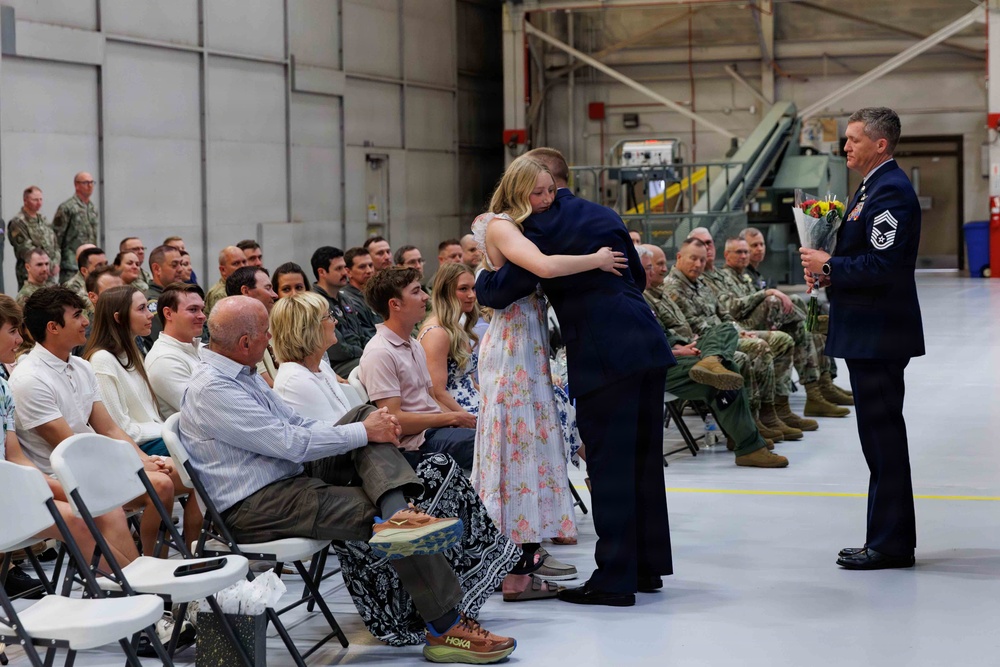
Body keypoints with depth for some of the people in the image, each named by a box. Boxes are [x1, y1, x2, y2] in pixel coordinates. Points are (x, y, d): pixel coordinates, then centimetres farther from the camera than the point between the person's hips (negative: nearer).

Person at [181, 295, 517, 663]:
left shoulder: (240, 374, 13)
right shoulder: (211, 390, -19)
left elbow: (295, 423, 16)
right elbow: (291, 442, -22)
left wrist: (371, 426, 2)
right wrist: (364, 433, -13)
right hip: (256, 507, -10)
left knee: (366, 414, -2)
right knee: (373, 512, -18)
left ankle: (397, 514, -29)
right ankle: (446, 627, -10)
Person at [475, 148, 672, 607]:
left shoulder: (540, 227, -6)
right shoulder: (605, 216, 18)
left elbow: (502, 291, -8)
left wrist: (479, 280, 13)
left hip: (604, 357, -8)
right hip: (647, 345, 8)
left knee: (609, 467, -3)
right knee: (643, 461, 14)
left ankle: (615, 578, 0)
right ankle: (647, 566, 23)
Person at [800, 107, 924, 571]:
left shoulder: (891, 191, -16)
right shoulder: (871, 188, 17)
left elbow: (882, 265, -24)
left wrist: (830, 265, -14)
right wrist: (826, 270, 4)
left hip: (879, 335, -11)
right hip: (868, 333, 11)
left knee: (882, 433, -6)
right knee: (880, 434, 14)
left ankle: (890, 543, 0)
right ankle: (888, 539, 21)